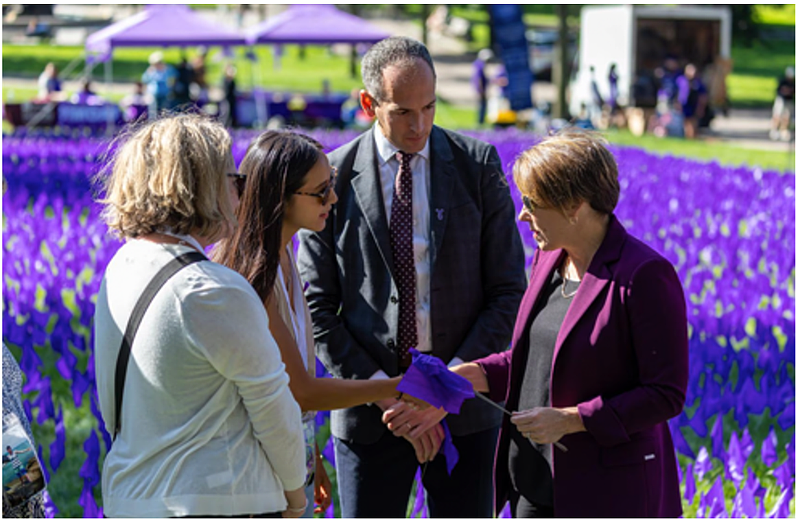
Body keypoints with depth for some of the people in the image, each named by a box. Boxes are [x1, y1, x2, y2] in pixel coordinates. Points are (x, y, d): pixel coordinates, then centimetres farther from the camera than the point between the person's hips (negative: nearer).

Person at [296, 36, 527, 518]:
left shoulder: (478, 164, 0)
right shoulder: (333, 176, -2)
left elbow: (509, 291, -1)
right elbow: (316, 306, -1)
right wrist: (381, 390, -10)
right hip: (369, 415, 0)